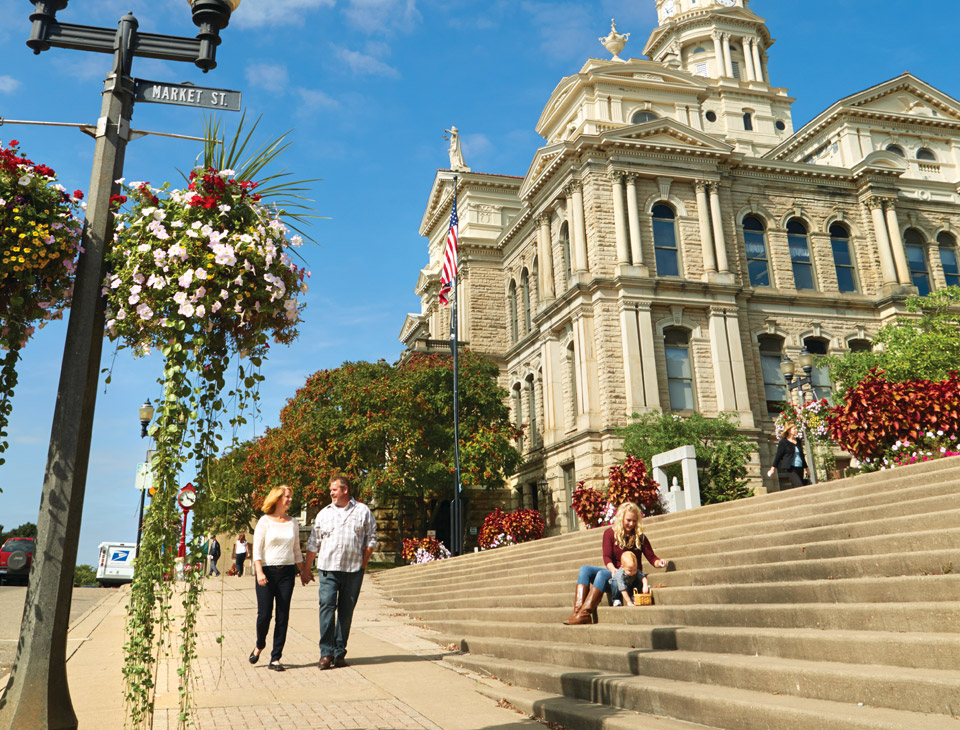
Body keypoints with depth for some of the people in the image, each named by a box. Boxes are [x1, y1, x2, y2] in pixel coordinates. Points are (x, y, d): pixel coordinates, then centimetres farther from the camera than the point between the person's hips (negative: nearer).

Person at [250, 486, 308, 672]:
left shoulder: (293, 522, 11)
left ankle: (275, 658, 9)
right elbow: (257, 549, -5)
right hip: (267, 571, -3)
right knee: (264, 614, -3)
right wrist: (259, 572, -15)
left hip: (287, 572, 3)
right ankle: (259, 646, 27)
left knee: (283, 616, 1)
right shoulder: (265, 521, -1)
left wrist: (303, 571, 13)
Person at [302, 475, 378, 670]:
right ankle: (326, 653, -5)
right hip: (328, 568, 1)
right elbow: (313, 544, 15)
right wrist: (306, 569, 12)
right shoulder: (324, 513, 12)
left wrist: (362, 564, 1)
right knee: (327, 606, -10)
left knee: (346, 611, 3)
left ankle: (339, 653, 11)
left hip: (353, 570, 0)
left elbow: (371, 540, 9)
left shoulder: (363, 511, 8)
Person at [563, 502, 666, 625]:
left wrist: (659, 563, -22)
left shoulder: (639, 537, 3)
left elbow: (652, 557, 2)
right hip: (614, 572, 4)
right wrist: (613, 569, -24)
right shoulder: (610, 533, 6)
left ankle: (585, 614, -40)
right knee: (585, 569, -19)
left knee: (602, 574, -31)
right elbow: (607, 557, -4)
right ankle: (578, 609, -36)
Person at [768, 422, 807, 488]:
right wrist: (773, 468, 0)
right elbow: (778, 455, 0)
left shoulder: (798, 440, 16)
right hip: (790, 468, -6)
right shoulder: (783, 442, -2)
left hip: (800, 467, 6)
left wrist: (806, 467, 24)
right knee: (799, 486, -18)